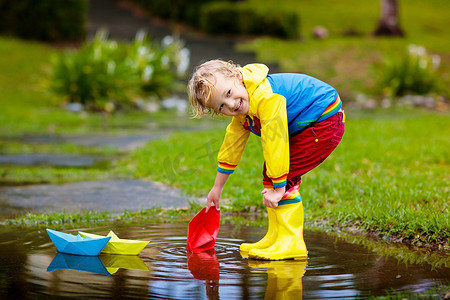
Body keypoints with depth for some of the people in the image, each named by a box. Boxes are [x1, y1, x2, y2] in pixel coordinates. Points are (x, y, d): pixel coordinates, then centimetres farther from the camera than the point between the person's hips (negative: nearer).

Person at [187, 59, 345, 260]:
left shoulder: (265, 98, -32)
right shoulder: (241, 112, 1)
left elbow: (274, 144, -31)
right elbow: (232, 144, 13)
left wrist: (278, 188, -26)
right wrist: (217, 188, 20)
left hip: (326, 122, -10)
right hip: (301, 128, 10)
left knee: (284, 177, -16)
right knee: (269, 176, 9)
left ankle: (290, 243, -12)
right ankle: (275, 237, 14)